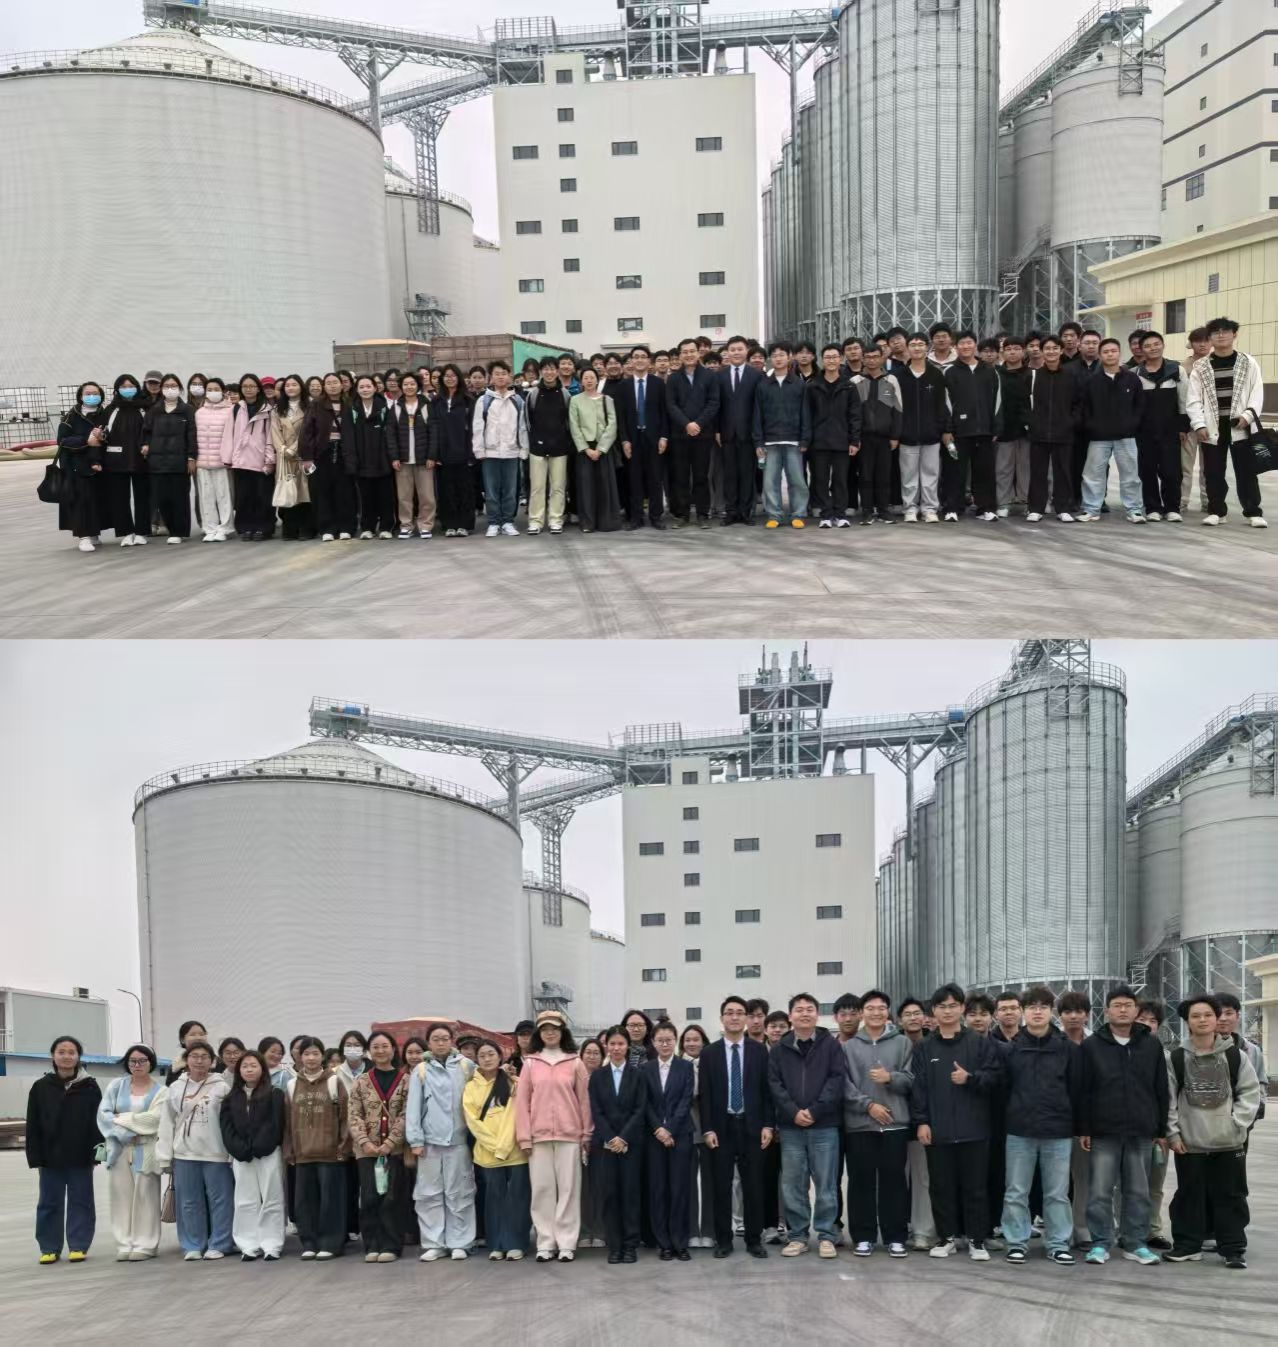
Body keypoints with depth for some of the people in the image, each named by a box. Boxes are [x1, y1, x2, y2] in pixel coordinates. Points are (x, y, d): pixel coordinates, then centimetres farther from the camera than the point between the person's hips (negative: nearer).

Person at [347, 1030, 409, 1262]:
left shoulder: (405, 1080, 2)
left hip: (395, 1148, -2)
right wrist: (364, 1142, -11)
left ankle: (390, 1246, 3)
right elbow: (353, 1115, 3)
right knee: (369, 1198, 0)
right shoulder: (360, 1081, 8)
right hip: (367, 1148, 2)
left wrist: (390, 1142, -13)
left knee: (392, 1198, -2)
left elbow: (406, 1115, -3)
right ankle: (372, 1245, 7)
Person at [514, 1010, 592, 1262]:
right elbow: (522, 1101, 5)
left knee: (568, 1188, -1)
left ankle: (567, 1243, 2)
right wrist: (524, 1137, -1)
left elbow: (584, 1100, 5)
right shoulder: (530, 1063, 7)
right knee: (542, 1189, 1)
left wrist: (587, 1135, 2)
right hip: (539, 1136, 1)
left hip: (569, 1135, -1)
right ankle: (546, 1243, 6)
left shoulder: (575, 1063, 5)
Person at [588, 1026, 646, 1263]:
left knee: (630, 1192, -1)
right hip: (605, 1142, 1)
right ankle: (614, 1246, 3)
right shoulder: (597, 1076, 8)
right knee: (609, 1193, -1)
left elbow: (640, 1109, -2)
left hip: (630, 1141, -1)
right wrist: (609, 1138, -10)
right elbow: (596, 1111, 2)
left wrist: (624, 1138, -11)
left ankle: (631, 1245, 3)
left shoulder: (638, 1074, 4)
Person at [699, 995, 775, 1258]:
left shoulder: (759, 1051, 5)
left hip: (751, 1127, 0)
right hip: (721, 1128, 0)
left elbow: (767, 1090, 4)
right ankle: (723, 1240, 8)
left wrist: (768, 1125, -4)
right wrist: (707, 1129, -6)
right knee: (722, 1186, 2)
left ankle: (754, 1240, 9)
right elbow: (704, 1095, 2)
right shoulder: (710, 1054, 4)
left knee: (753, 1185, 2)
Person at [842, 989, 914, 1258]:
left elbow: (912, 1079, 2)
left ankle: (895, 1236, 9)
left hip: (895, 1123, 0)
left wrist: (891, 1078, -16)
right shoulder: (848, 1046, 6)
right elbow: (844, 1084, -2)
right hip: (859, 1124, 0)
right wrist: (868, 1105, -13)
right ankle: (863, 1237, 10)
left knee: (894, 1180, 2)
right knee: (861, 1180, 2)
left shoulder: (903, 1043, 9)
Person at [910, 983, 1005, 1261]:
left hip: (974, 1128, -2)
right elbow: (917, 1087, 4)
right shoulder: (925, 1048, 8)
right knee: (941, 1187, 6)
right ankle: (946, 1238, 16)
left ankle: (977, 1240, 10)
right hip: (938, 1130, 2)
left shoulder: (980, 1044, 4)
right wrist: (921, 1121, -4)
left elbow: (996, 1077, 0)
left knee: (975, 1186, 2)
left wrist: (970, 1078, -16)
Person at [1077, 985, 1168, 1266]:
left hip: (1141, 1132, 2)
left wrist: (1162, 1129, 6)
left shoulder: (1152, 1045, 6)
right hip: (1103, 1132, -2)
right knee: (1100, 1192, 0)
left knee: (1138, 1191, 8)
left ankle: (1135, 1243, 16)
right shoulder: (1092, 1046, 1)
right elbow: (1082, 1091, 0)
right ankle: (1100, 1243, 7)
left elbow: (1161, 1090, 9)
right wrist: (1083, 1129, -5)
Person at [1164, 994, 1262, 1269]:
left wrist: (1236, 1124, -7)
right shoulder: (1175, 1058, 1)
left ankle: (1234, 1249, 11)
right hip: (1189, 1142, 0)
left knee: (1230, 1196, 4)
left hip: (1229, 1142, 0)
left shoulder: (1236, 1056, 1)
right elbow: (1168, 1098, 2)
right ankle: (1187, 1245, 17)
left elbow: (1250, 1092, 2)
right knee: (1189, 1195, 7)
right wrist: (1173, 1132, -3)